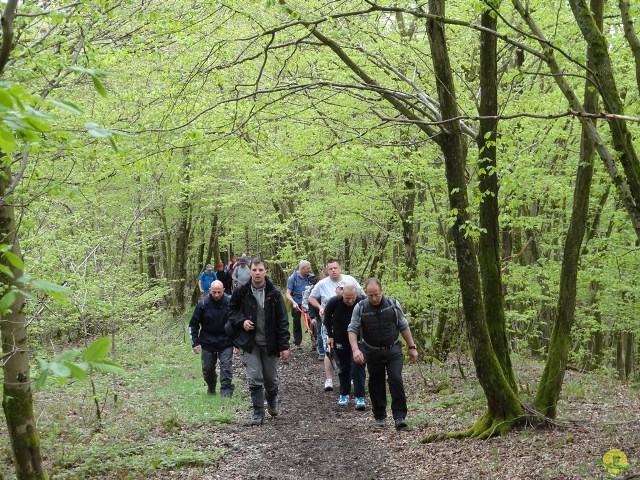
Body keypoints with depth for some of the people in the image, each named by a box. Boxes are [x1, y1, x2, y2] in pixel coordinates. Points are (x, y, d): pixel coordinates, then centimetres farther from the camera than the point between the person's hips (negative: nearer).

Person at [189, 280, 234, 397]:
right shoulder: (203, 304, -9)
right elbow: (193, 324, 1)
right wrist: (195, 342, -4)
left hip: (225, 343, -2)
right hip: (207, 343, 2)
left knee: (226, 368, -8)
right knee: (207, 369, 13)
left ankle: (226, 394, -4)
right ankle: (211, 389, 38)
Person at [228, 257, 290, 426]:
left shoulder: (274, 293, -8)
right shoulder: (241, 292, -6)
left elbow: (282, 321, -5)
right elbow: (232, 310, 10)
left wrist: (284, 346, -9)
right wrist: (241, 321, -11)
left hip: (270, 343, 0)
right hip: (249, 343, 0)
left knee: (271, 378, 12)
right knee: (254, 379, -5)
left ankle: (272, 401, 42)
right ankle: (258, 413, 5)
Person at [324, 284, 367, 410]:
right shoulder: (334, 302, -20)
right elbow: (327, 317, 1)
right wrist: (330, 335, 0)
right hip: (340, 340, 2)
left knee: (358, 366, -11)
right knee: (344, 368, 12)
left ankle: (360, 397, -8)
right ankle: (344, 395, 27)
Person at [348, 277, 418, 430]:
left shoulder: (393, 304, -5)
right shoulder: (360, 308, -7)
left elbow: (403, 327, 5)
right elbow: (352, 330, -7)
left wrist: (412, 347, 6)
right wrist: (355, 349, -22)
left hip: (393, 350, -1)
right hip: (373, 353, 1)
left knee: (396, 380, -14)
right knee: (376, 385, 8)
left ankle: (400, 416, -11)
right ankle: (379, 417, 22)